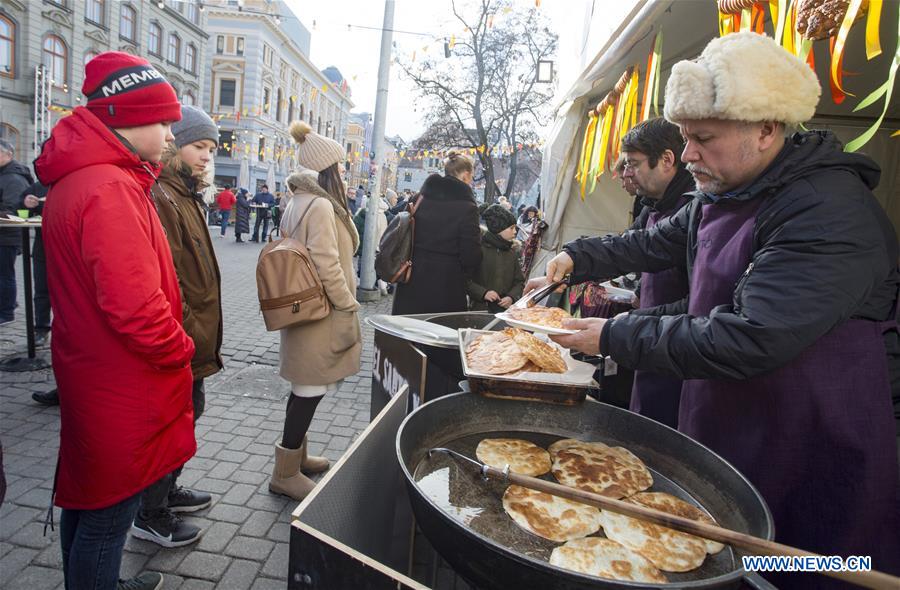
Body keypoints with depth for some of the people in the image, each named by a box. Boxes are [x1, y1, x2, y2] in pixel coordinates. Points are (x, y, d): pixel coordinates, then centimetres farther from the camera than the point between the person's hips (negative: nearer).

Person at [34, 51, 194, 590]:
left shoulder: (74, 179, 9)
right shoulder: (112, 190, -24)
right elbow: (135, 306, -29)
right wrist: (180, 351, -14)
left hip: (88, 373, 10)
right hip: (123, 389, -10)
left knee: (85, 495, 24)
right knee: (110, 512, 7)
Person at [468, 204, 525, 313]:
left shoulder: (511, 252, 16)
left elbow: (519, 281, 17)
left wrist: (512, 297, -2)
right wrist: (483, 293, -17)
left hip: (505, 308, 4)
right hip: (481, 307, -4)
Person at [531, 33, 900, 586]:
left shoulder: (831, 214, -25)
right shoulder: (722, 196, 5)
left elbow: (749, 342, -31)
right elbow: (654, 243, 18)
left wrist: (615, 336, -23)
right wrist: (577, 258, 2)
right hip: (719, 434, 8)